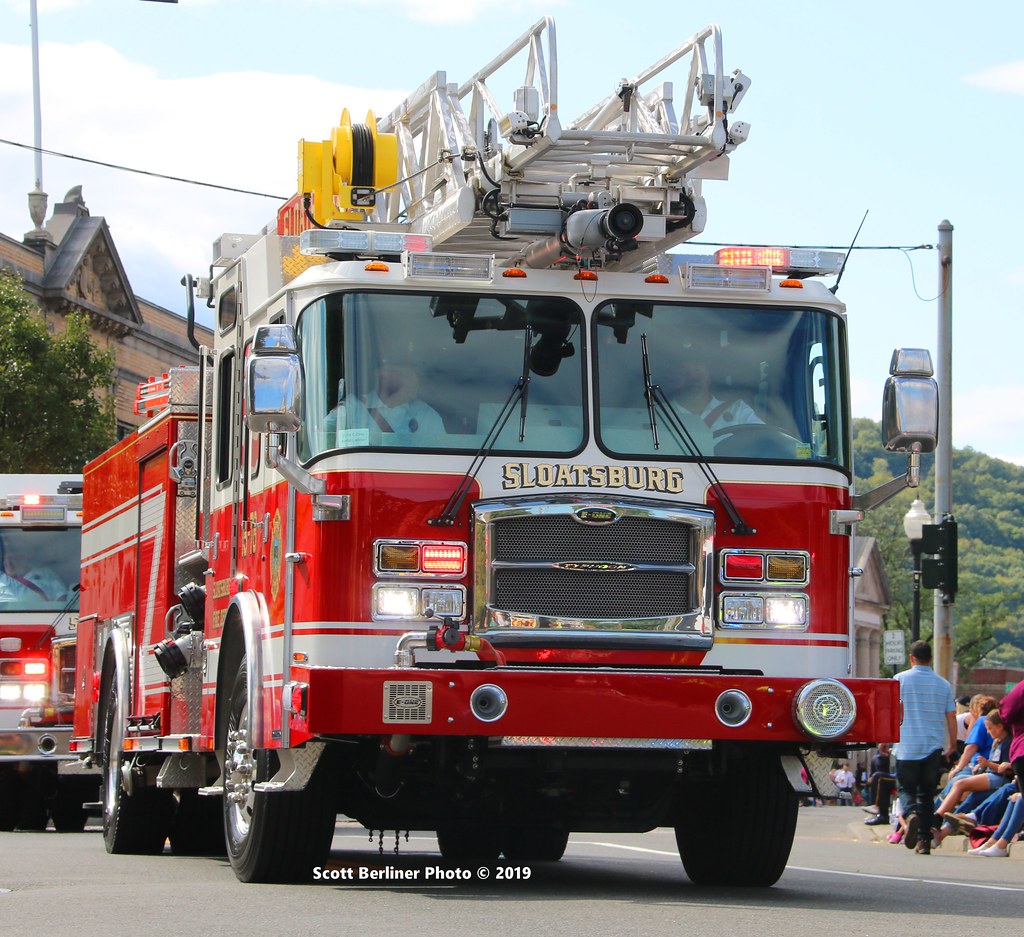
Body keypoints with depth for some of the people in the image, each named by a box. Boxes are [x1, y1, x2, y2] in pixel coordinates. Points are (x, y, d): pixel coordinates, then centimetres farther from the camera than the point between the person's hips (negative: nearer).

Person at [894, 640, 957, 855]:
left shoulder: (901, 680, -2)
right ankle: (924, 840, 5)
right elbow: (951, 718, 8)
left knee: (906, 788, 7)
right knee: (927, 792, 10)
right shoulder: (943, 684, 6)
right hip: (934, 747, 2)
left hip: (908, 746, -2)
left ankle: (911, 813, -24)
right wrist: (952, 745, 20)